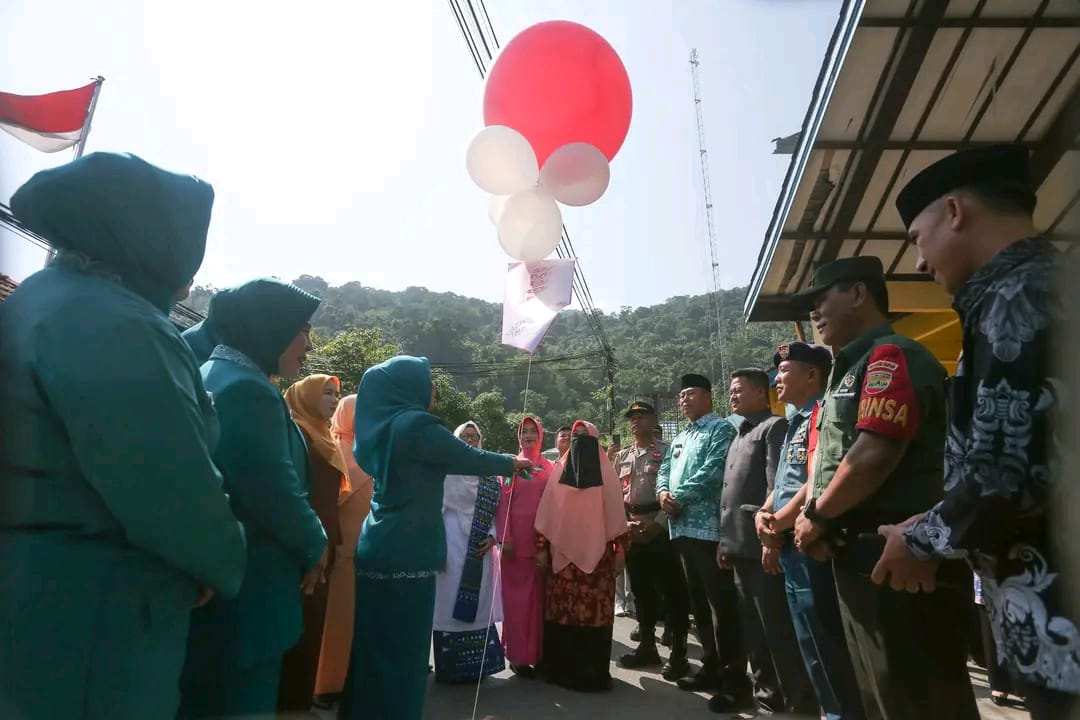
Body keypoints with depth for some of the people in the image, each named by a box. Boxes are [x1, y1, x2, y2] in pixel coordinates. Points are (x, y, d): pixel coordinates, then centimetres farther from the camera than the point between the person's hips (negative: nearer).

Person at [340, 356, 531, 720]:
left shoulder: (382, 424, 11)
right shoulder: (416, 424, -14)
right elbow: (469, 458, -5)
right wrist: (513, 463, 12)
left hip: (377, 549, 8)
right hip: (406, 553, -8)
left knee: (375, 646, 18)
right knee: (402, 649, 3)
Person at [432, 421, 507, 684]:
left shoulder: (490, 476, 9)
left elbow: (496, 512, 12)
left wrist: (492, 536, -5)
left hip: (479, 550, 5)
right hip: (452, 545, -4)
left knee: (477, 605, 11)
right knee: (450, 604, 0)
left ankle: (475, 665, 24)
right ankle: (449, 666, 12)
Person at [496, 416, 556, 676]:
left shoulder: (550, 467, 10)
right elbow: (503, 503, -1)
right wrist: (504, 537, -10)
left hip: (542, 536, 2)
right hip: (515, 536, -2)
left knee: (539, 594, 6)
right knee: (516, 594, 1)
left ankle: (537, 652, 17)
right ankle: (518, 654, 10)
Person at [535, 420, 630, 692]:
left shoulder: (606, 474, 4)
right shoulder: (559, 472, 9)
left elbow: (616, 513, 2)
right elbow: (546, 512, 8)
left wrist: (620, 551, -1)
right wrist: (541, 547, 3)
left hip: (596, 554, -1)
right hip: (562, 554, 2)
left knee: (595, 610, -2)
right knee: (561, 610, 2)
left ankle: (593, 670, 11)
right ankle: (562, 667, 16)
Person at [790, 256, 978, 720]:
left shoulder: (890, 357, -12)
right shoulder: (853, 370, 18)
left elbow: (874, 455, -24)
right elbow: (830, 465, 19)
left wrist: (817, 517, -11)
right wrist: (806, 518, 4)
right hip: (863, 555, 10)